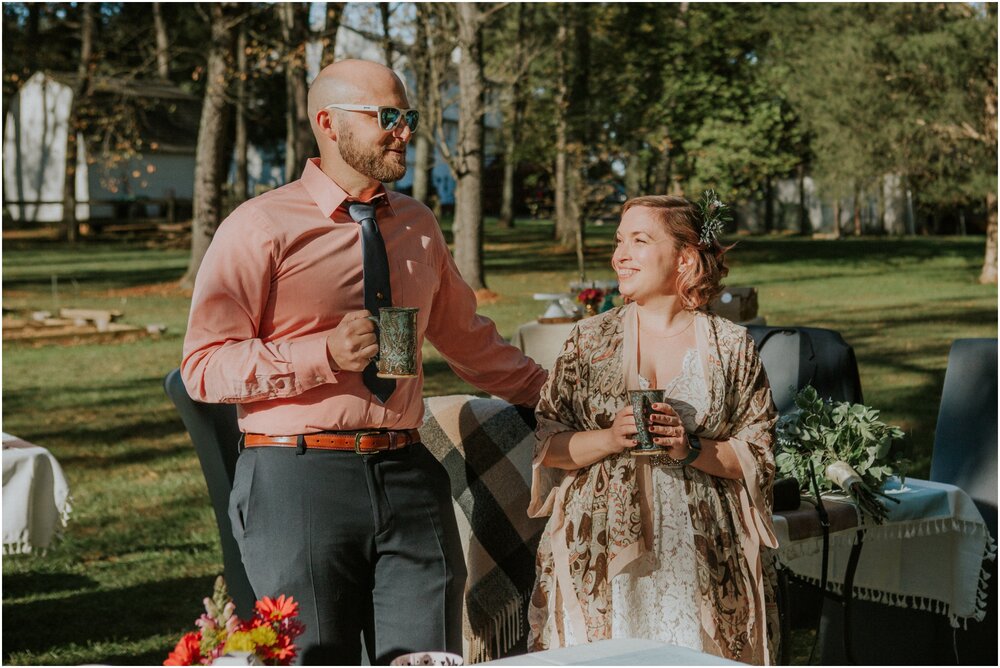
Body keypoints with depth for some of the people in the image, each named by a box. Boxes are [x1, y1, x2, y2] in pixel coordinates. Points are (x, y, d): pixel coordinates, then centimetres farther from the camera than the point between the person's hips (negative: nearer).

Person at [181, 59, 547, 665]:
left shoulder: (418, 225, 15)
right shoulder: (259, 228, -4)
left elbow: (465, 335, 29)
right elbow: (203, 367, -8)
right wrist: (326, 354, -18)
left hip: (408, 478, 5)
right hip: (298, 480, -5)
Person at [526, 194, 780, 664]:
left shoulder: (732, 345, 4)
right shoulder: (590, 340, 6)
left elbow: (758, 456, 3)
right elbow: (546, 444, 5)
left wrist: (691, 448, -13)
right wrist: (611, 438, -12)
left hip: (700, 559, 0)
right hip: (601, 553, 1)